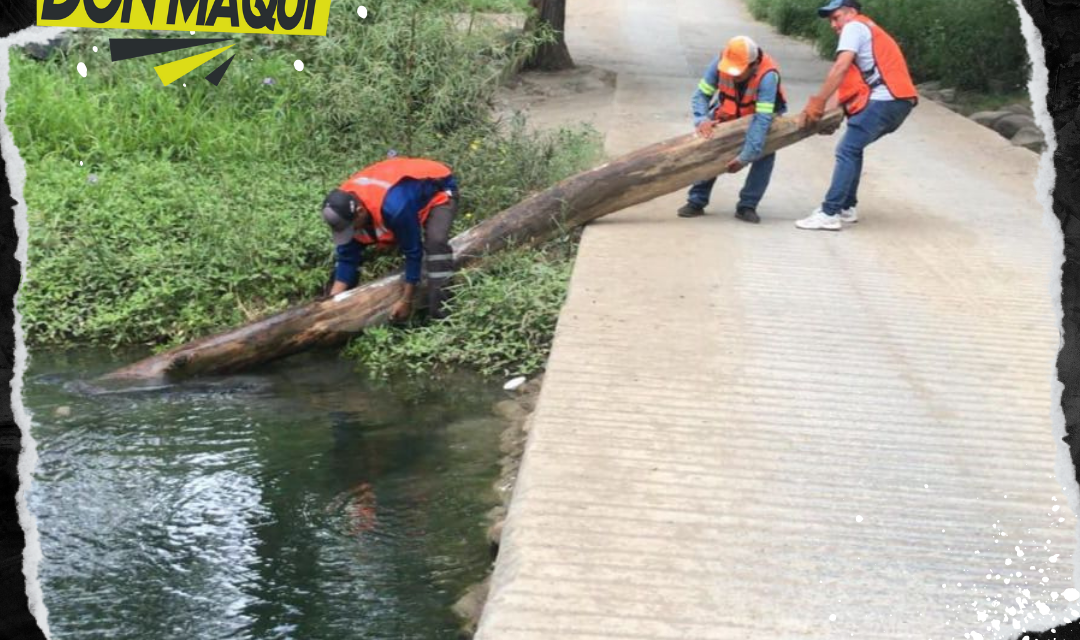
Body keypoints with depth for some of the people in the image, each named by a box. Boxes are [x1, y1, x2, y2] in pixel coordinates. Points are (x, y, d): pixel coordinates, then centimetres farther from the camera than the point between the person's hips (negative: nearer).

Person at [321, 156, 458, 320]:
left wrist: (406, 301, -26)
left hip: (439, 190, -7)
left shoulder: (393, 207, -45)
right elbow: (347, 256, -12)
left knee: (436, 242, -38)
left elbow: (413, 252, -32)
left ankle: (439, 313, -35)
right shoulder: (345, 204, -22)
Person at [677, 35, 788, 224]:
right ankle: (697, 201, 0)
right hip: (727, 115, 3)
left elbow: (762, 119, -43)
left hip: (758, 115, -2)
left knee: (764, 153, -20)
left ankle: (747, 206, -9)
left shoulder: (768, 75, -40)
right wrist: (702, 120, -40)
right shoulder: (720, 62, -30)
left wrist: (745, 157, -46)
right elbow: (701, 94, -20)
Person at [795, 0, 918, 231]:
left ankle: (829, 214, -15)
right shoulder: (869, 30, 32)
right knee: (853, 149, 19)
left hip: (884, 99, -10)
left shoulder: (854, 27, 4)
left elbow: (841, 67, -10)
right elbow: (853, 79, 25)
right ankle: (846, 207, 20)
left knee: (847, 151, -10)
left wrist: (817, 102, -10)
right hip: (898, 101, 10)